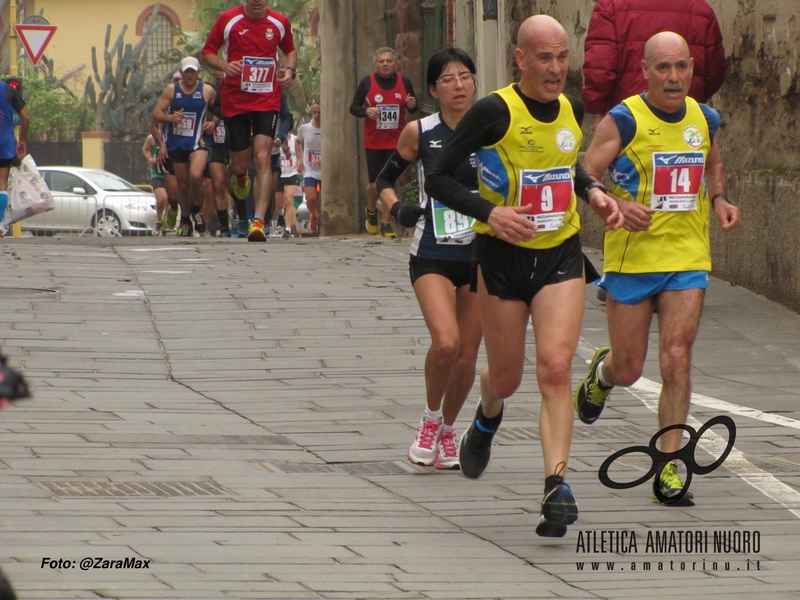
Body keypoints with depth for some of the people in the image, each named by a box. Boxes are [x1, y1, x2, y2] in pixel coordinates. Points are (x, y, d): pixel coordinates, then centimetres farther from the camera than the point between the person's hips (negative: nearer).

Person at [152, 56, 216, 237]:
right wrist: (170, 117, -19)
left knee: (196, 176, -25)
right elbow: (156, 114, 1)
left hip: (199, 142, -2)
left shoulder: (208, 91, -1)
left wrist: (213, 123, -9)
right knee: (182, 182, 8)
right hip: (177, 143, 2)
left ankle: (197, 210, 1)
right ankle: (185, 219, 27)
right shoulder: (171, 90, 1)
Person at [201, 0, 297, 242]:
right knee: (240, 164, 6)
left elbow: (290, 50, 22)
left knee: (262, 157, -17)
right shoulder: (228, 20, -4)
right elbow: (207, 52, 4)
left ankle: (258, 222, -22)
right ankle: (238, 176, 47)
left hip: (267, 102, 0)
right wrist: (224, 66, -17)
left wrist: (290, 70, 0)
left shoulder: (280, 23, 3)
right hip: (234, 102, 0)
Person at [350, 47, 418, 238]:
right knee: (375, 184, 0)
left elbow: (413, 108, 16)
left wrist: (412, 105, -9)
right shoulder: (367, 82, -2)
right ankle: (371, 212, 31)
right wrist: (366, 111, -19)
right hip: (373, 142, -1)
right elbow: (353, 108, 2)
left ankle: (385, 224, 4)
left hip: (396, 142, 1)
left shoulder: (404, 82, 4)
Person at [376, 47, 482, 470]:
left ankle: (447, 431, 32)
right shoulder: (419, 133, -3)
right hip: (432, 256, -2)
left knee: (466, 357, 6)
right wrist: (396, 208, -10)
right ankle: (430, 421, 3)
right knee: (445, 341, -24)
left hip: (480, 257, 2)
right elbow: (385, 179, 9)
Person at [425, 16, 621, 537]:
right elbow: (439, 179, -11)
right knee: (506, 377, 10)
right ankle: (488, 418, 48)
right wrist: (490, 212, -25)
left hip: (561, 257, 3)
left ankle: (557, 485, -21)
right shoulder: (495, 112, -15)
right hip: (503, 259, -3)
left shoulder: (571, 109, 3)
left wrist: (595, 192, 7)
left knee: (556, 367, -15)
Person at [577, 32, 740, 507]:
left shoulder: (706, 120, 6)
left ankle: (669, 469, -7)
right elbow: (584, 178, -10)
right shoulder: (623, 121, -10)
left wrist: (720, 200, 5)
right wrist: (618, 204, -28)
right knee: (629, 369, 5)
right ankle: (603, 372, 45)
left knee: (677, 357, -12)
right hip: (631, 258, -2)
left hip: (688, 258, 2)